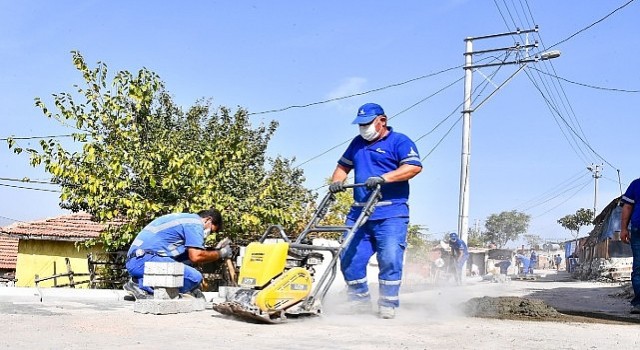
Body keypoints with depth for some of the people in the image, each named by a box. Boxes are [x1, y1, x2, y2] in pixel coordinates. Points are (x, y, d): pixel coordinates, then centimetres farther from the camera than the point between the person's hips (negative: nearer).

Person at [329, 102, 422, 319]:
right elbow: (343, 166, 30)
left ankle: (388, 307, 1)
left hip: (391, 214, -5)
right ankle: (360, 304, 13)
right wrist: (336, 181, 7)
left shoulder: (399, 141, 2)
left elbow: (414, 166, -12)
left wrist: (383, 178, -22)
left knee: (390, 259, -10)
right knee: (350, 259, -1)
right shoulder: (357, 143, 22)